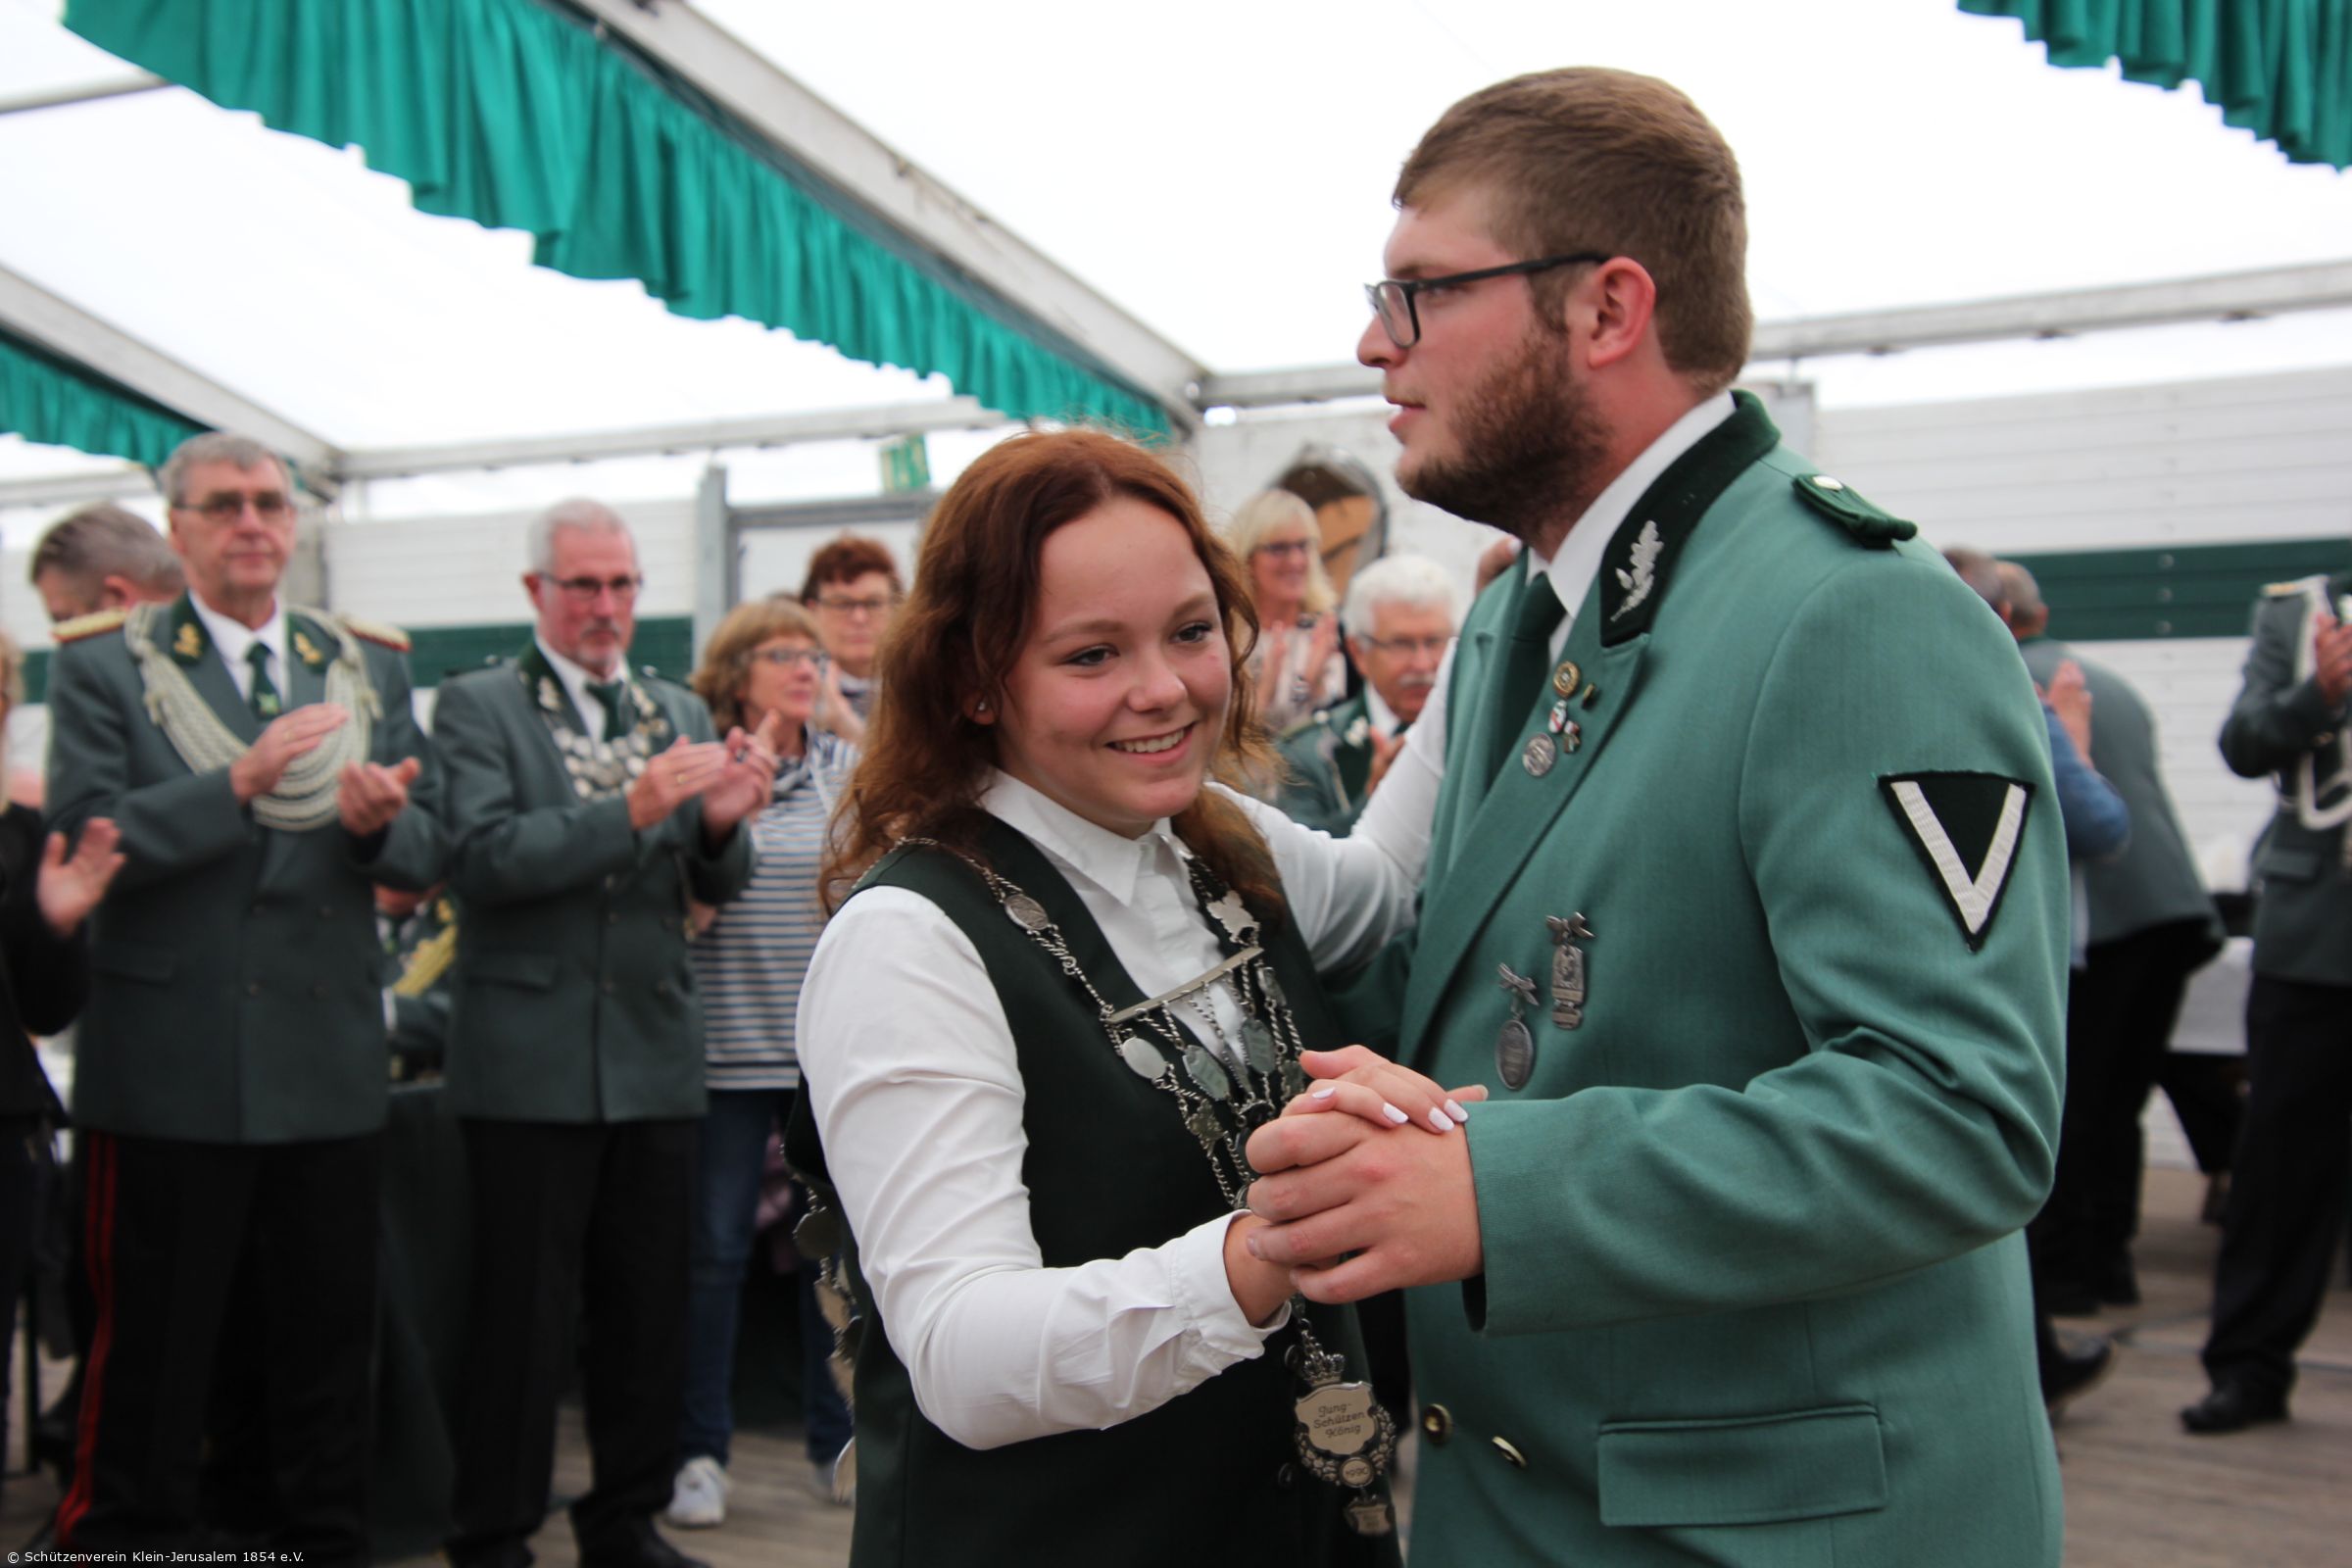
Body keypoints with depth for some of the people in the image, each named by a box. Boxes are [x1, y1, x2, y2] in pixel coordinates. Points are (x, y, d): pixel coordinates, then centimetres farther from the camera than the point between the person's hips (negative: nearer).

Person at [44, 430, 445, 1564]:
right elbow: (80, 842, -11)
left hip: (329, 1071, 3)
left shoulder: (370, 665, 10)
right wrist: (240, 781, -23)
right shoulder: (103, 665, 1)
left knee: (330, 1341, 12)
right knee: (152, 1352, 7)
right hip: (166, 1070, -3)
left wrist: (377, 819, -16)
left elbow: (425, 852, 6)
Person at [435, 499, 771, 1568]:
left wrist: (721, 822, -13)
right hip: (530, 1060, -4)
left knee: (650, 1308, 12)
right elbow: (483, 858, -15)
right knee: (522, 1315, 3)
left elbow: (717, 886, 10)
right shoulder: (477, 706, -1)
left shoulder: (679, 711, 12)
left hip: (655, 1057, 5)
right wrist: (633, 809, -25)